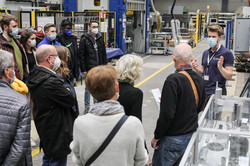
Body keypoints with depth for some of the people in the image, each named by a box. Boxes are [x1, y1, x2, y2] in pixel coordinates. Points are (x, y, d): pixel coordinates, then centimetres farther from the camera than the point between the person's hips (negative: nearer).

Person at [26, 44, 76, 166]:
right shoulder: (51, 81, -29)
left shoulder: (34, 76, 1)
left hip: (43, 128, 10)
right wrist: (68, 91, -3)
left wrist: (64, 91, -6)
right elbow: (71, 101, -20)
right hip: (57, 132, -10)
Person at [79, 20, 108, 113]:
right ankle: (87, 106, 13)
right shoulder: (84, 40, -5)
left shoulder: (100, 38, 10)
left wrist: (105, 66, 8)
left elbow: (104, 53, 14)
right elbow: (81, 56, -7)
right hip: (89, 69, -4)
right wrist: (83, 69, -11)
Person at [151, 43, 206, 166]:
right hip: (191, 134, 8)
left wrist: (157, 137, -13)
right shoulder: (199, 78, 1)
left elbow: (167, 114, -25)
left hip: (173, 138, -7)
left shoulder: (173, 80, -23)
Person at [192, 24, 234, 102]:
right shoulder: (205, 53, 14)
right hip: (204, 91, 6)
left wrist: (220, 68, -27)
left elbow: (229, 76, -10)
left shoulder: (227, 53, -6)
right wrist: (197, 69, 1)